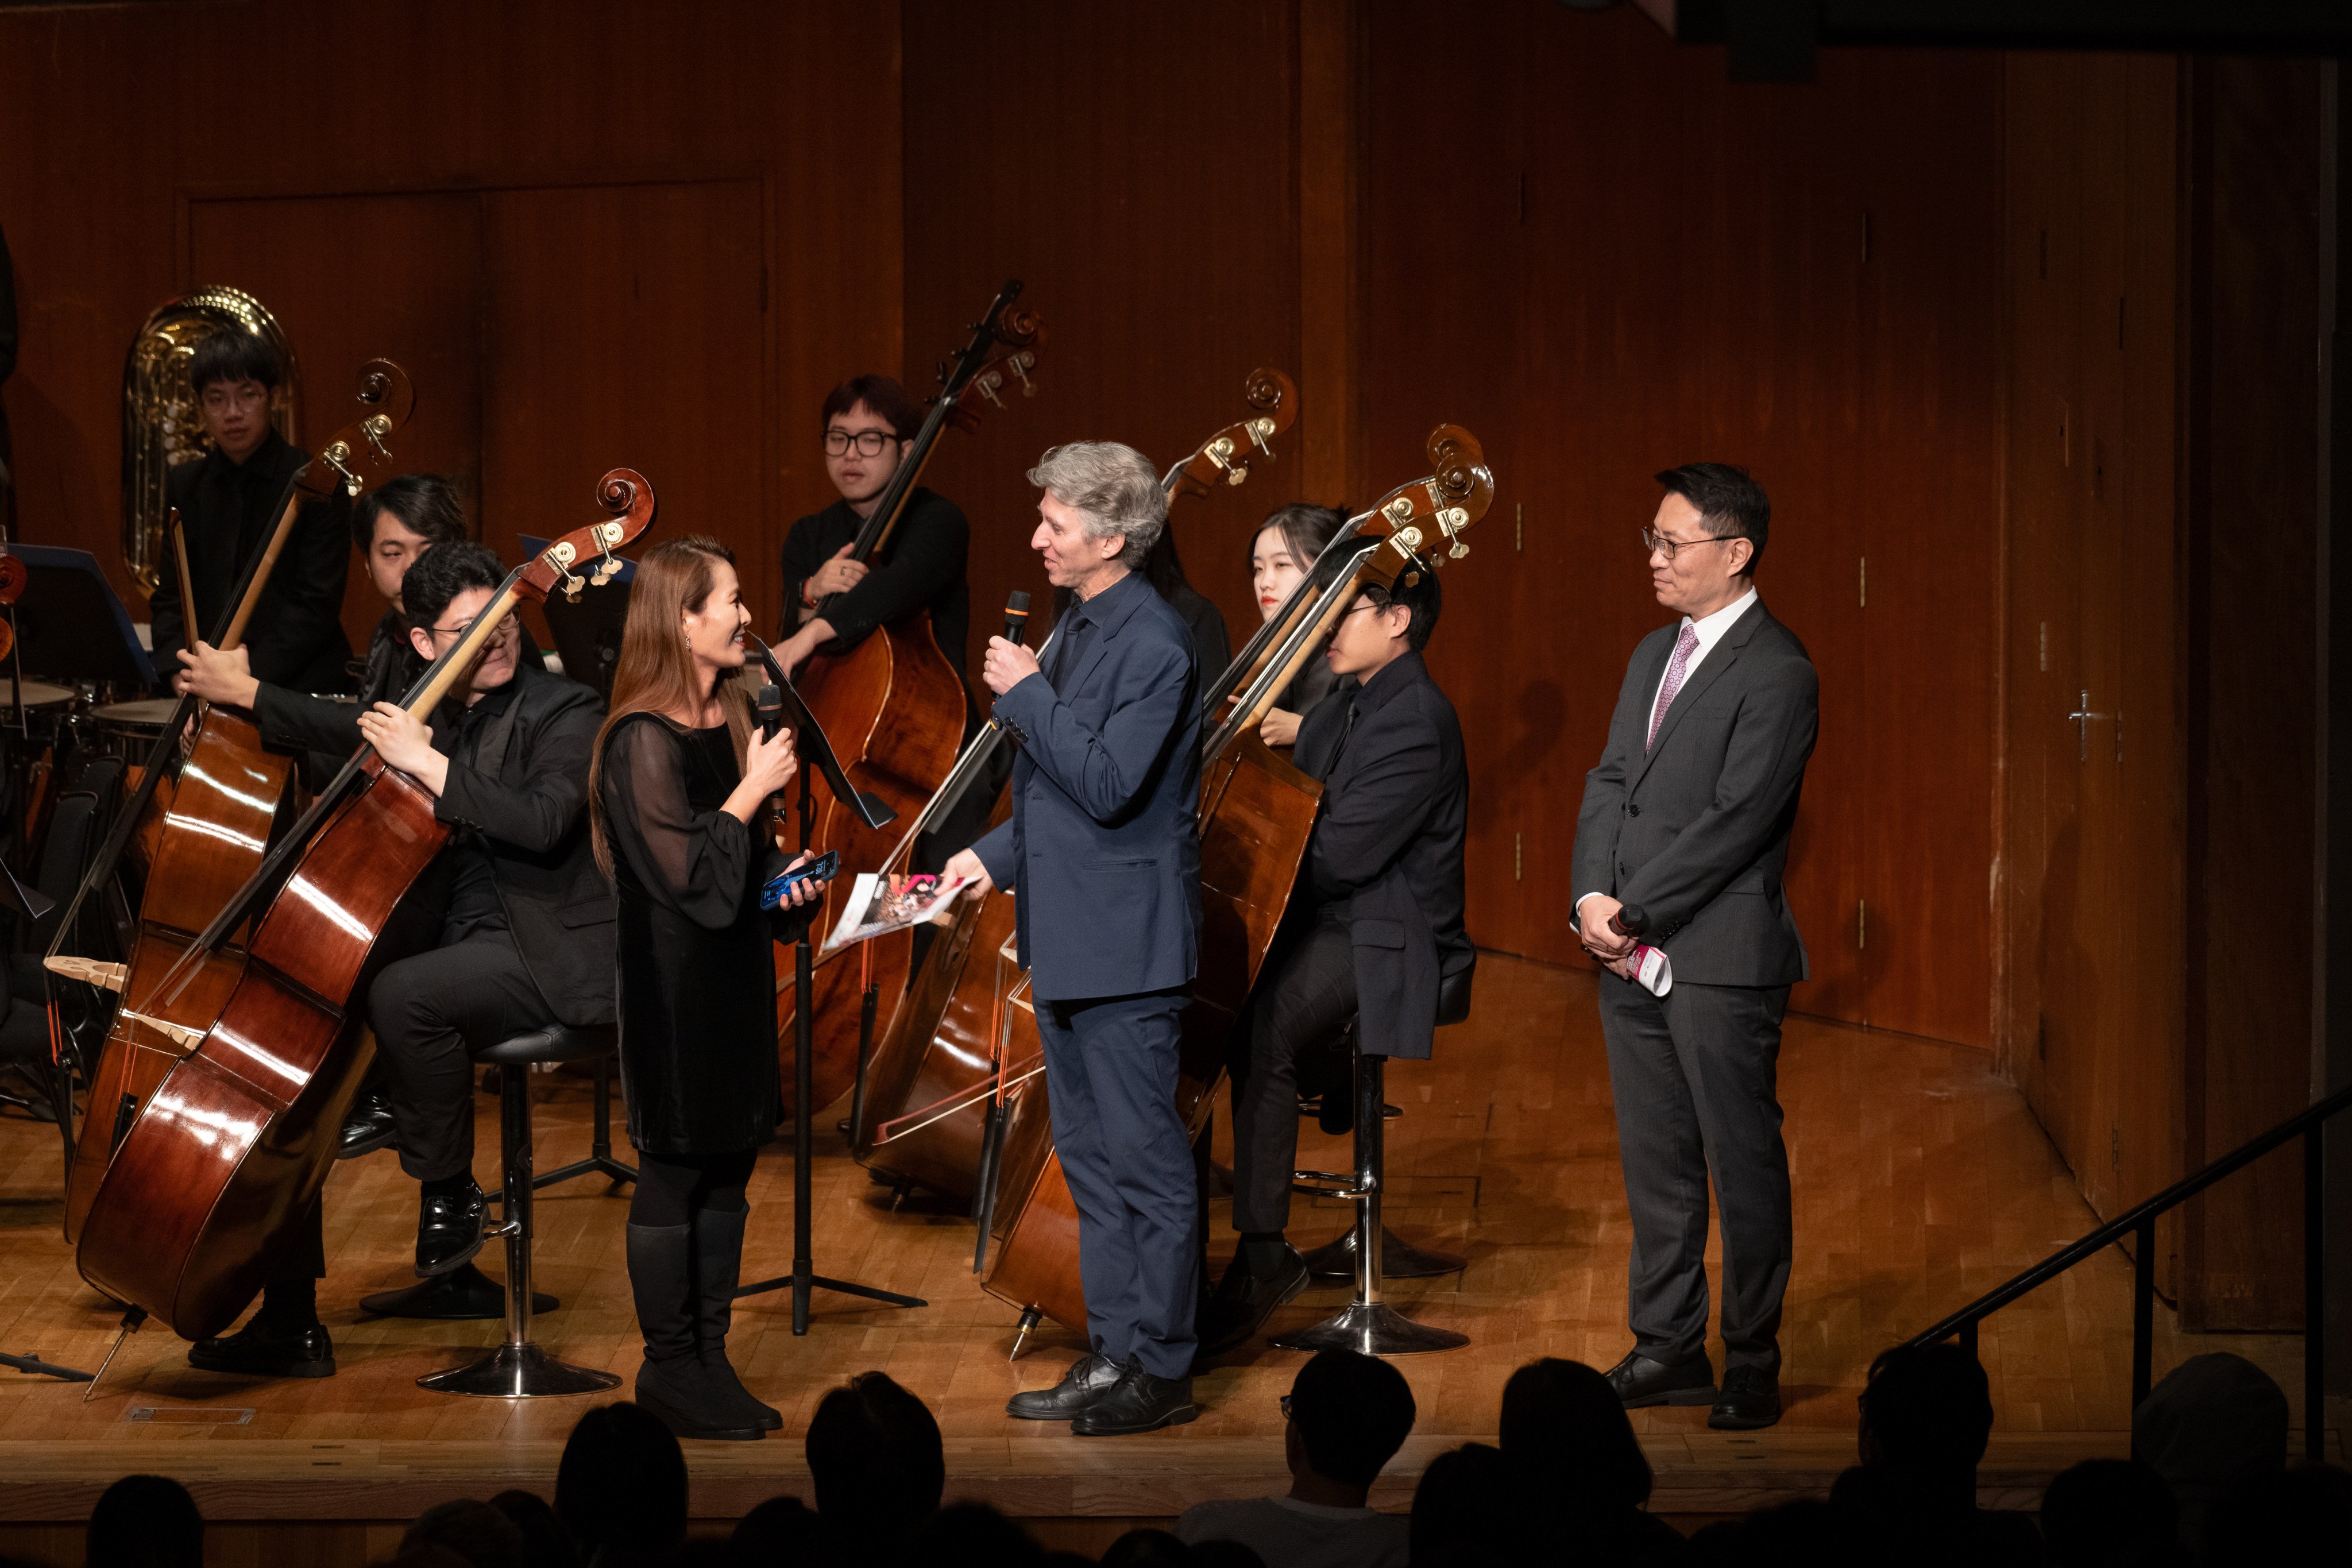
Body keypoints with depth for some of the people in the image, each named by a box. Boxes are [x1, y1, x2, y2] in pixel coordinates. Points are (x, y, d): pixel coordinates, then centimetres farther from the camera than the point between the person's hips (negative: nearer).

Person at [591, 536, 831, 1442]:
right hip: (673, 986, -8)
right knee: (674, 1172, -1)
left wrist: (786, 878, 5)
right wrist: (756, 789, -16)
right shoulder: (644, 742, -16)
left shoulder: (730, 721, 11)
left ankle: (708, 1356, 17)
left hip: (736, 977, 8)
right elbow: (687, 873, -20)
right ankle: (669, 1367, 8)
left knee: (729, 1168, 10)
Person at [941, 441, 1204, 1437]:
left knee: (1146, 1158, -3)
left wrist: (1026, 695, -18)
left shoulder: (1153, 644, -16)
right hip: (1068, 935, 10)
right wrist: (998, 857, 12)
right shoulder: (1081, 630, 13)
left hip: (1124, 942, -10)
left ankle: (1160, 1371, 4)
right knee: (1090, 1157, 14)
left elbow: (1106, 785, -23)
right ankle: (1112, 1353, 22)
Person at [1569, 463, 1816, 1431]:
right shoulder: (1654, 655, 15)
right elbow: (1610, 781, 13)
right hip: (1632, 952, 8)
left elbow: (1735, 821, -17)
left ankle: (1753, 1367, 7)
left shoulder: (1777, 673, -12)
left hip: (1721, 958, -8)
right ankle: (1668, 1351, 21)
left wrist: (1633, 912, -14)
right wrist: (1593, 897, -3)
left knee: (1743, 1165, 0)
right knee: (1655, 1162, 13)